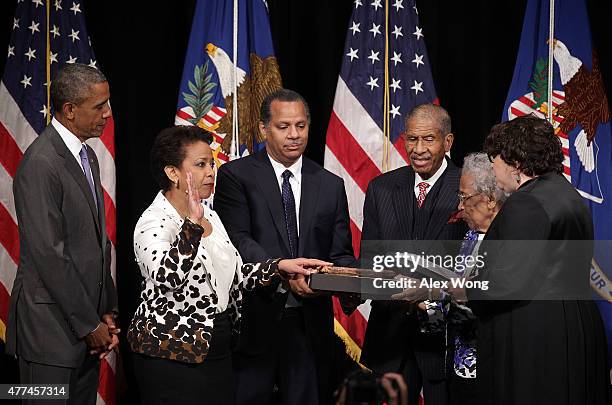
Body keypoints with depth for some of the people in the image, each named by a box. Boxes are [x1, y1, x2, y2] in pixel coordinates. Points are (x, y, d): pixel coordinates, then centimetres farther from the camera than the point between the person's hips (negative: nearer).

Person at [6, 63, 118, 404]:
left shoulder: (88, 156, 13)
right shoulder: (41, 163, -16)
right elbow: (49, 254, -19)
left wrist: (107, 313, 7)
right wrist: (89, 324, -14)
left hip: (86, 325, 8)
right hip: (52, 325, -8)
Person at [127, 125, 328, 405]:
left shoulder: (209, 217, 13)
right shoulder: (154, 222, -13)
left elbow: (232, 275, 15)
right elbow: (166, 276, -31)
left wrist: (280, 266, 3)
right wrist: (192, 224, -37)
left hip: (217, 348, 8)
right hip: (172, 354, -8)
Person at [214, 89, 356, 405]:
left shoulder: (331, 185, 12)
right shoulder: (236, 176, 0)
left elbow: (341, 254, 9)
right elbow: (238, 240, -12)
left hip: (310, 323, 3)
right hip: (253, 319, -3)